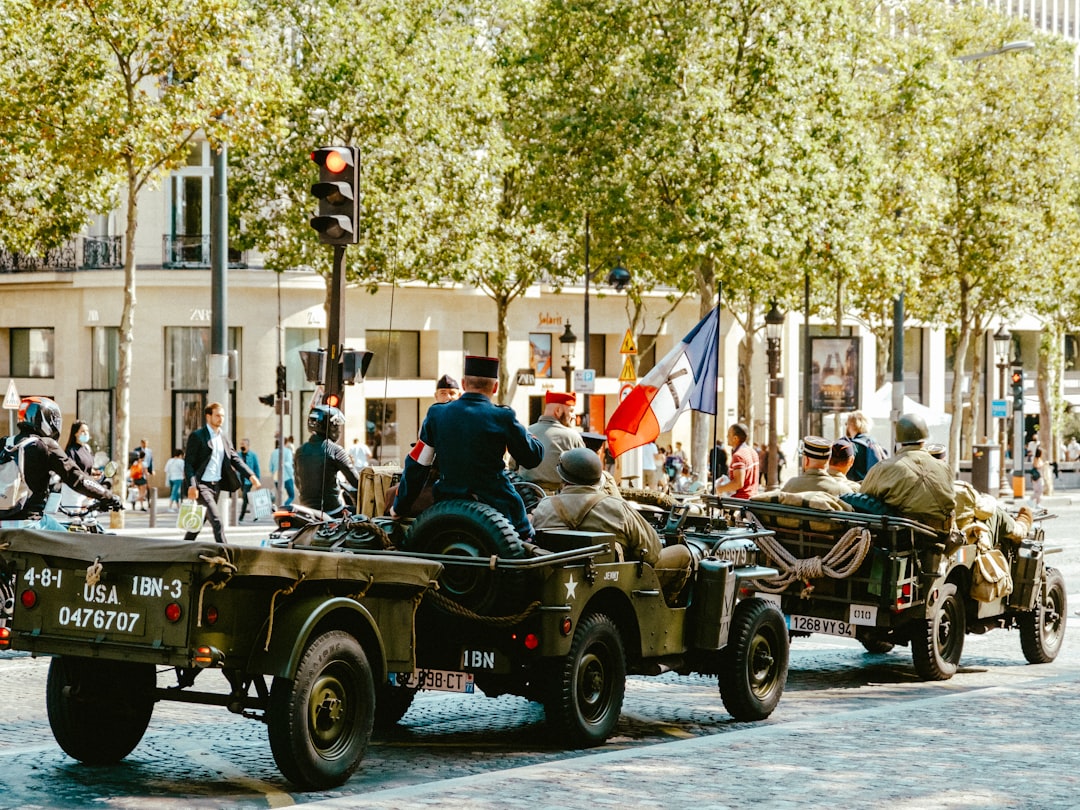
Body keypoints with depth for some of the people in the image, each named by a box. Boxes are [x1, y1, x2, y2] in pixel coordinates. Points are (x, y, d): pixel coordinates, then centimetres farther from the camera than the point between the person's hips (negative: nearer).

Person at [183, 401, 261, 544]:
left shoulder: (224, 437, 13)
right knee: (217, 521, -16)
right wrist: (191, 486, -23)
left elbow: (235, 459, 11)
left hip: (216, 485, 7)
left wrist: (251, 476, -4)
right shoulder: (197, 436, -7)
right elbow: (188, 463, -12)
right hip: (202, 485, -7)